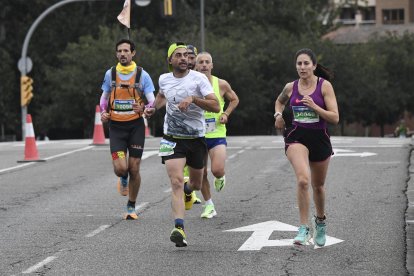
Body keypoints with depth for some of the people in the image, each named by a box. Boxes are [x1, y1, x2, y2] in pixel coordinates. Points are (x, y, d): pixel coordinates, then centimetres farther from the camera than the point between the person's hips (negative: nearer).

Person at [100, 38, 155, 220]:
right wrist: (103, 112, -2)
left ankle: (131, 207, 17)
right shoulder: (110, 74, 4)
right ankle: (123, 179, 26)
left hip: (136, 125, -1)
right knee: (120, 168, -13)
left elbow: (152, 102, -1)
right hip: (116, 126, 1)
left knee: (134, 169, 0)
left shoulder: (142, 75, -3)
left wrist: (143, 108, -23)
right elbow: (105, 96, 17)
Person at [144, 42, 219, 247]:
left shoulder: (198, 78, -9)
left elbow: (216, 106, -18)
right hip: (172, 138, 0)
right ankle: (179, 228, -28)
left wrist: (193, 98, -29)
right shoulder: (164, 79, 2)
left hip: (196, 139, 0)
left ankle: (188, 190, 57)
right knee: (176, 182, -19)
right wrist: (153, 108, 11)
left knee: (196, 183, 18)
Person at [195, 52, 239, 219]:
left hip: (217, 134, -1)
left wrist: (226, 114, 0)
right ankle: (209, 206, 21)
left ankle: (220, 178, 20)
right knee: (201, 174, 4)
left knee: (217, 170, -18)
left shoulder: (221, 85, -2)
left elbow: (234, 100, 15)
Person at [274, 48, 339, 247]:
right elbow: (279, 101, 27)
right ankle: (304, 229, -20)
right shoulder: (290, 87, 3)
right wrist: (278, 114, 7)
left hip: (320, 139, 0)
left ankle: (320, 220, 46)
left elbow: (335, 118, -10)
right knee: (303, 180, -25)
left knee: (318, 185, 16)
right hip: (296, 138, 0)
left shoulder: (324, 86, -6)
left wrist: (314, 106, -22)